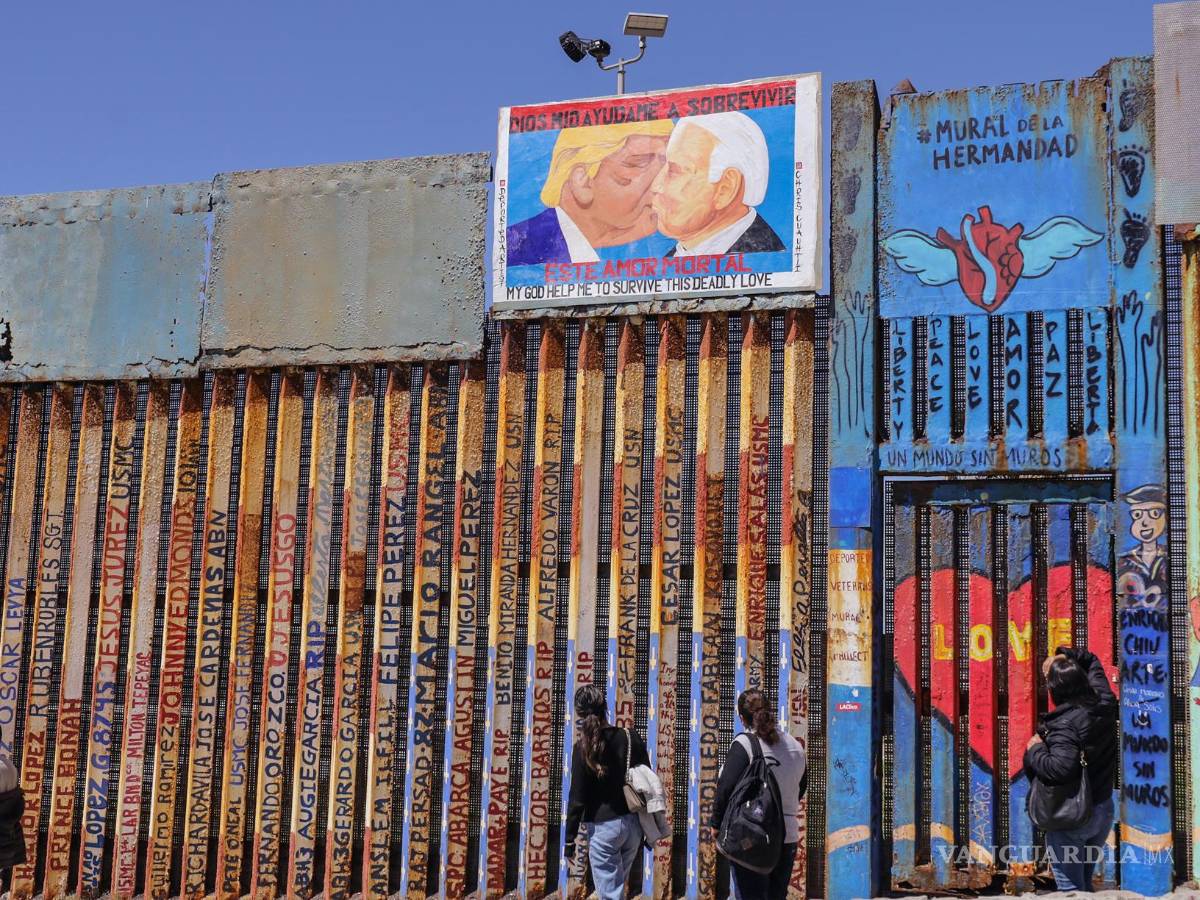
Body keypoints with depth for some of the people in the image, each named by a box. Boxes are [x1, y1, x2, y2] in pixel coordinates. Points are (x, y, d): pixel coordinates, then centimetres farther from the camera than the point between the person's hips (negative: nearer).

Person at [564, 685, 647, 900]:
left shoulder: (583, 748, -11)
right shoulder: (631, 737, 1)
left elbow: (577, 798, -10)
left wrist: (570, 839, -2)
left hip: (603, 827, -5)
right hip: (633, 824, 5)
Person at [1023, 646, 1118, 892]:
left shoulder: (1064, 723, -25)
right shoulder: (1105, 705, -2)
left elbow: (1061, 768, -37)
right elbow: (1091, 661, 15)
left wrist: (1035, 750, -22)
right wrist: (1066, 655, 7)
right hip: (1103, 810, 8)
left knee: (1071, 888, 3)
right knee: (1084, 882, 24)